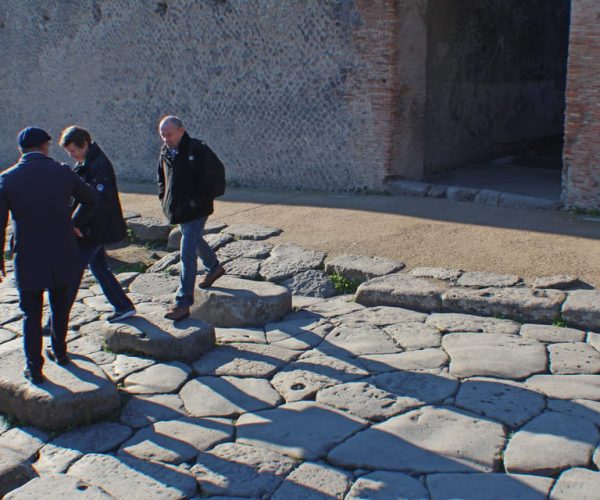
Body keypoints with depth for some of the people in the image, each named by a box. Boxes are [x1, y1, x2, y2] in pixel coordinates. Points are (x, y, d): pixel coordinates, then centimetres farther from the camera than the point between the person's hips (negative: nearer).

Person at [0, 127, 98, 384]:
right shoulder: (62, 172, -7)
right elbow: (91, 199, 8)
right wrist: (75, 223, 23)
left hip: (28, 260, -1)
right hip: (62, 255, 1)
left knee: (31, 314, 12)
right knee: (60, 307, 22)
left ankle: (34, 368, 16)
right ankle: (60, 352, 37)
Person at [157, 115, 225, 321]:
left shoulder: (197, 150, -18)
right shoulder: (165, 152, 6)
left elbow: (208, 179, -20)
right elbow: (161, 178, 21)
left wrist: (196, 202, -19)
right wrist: (164, 198, 9)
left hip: (196, 210, -8)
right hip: (177, 210, 8)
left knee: (187, 253, -12)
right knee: (195, 241, 28)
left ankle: (183, 303, -9)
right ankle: (213, 268, 55)